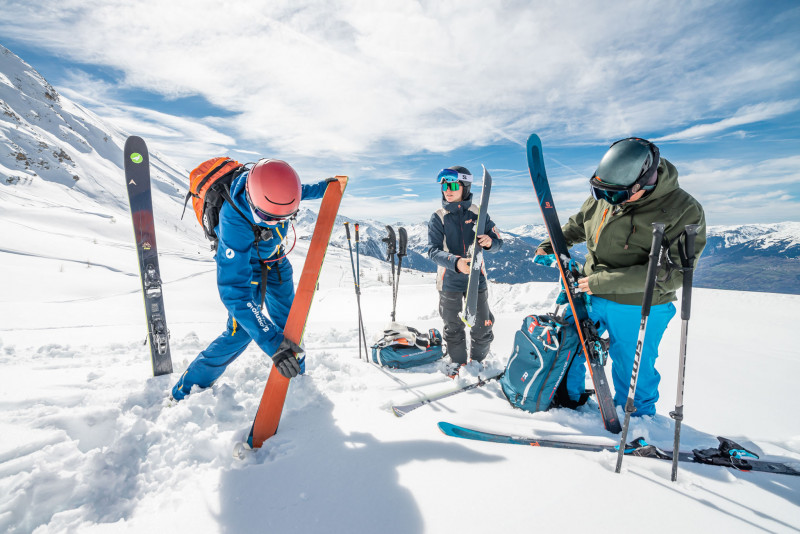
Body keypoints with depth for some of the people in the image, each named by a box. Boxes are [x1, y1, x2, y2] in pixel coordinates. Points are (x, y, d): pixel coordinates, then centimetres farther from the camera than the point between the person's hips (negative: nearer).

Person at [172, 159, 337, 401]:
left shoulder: (273, 187, -29)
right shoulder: (234, 224, -43)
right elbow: (234, 290, -44)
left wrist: (320, 188, 2)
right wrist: (271, 341, -50)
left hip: (275, 260, 5)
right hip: (244, 265, -5)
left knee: (287, 322, 5)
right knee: (242, 330, -13)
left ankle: (296, 377, 26)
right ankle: (187, 388, 8)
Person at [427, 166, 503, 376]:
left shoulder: (477, 213, 0)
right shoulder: (438, 218, -4)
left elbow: (498, 242, 4)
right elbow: (433, 250, -14)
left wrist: (489, 242, -21)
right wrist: (455, 262, -33)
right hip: (449, 281, -1)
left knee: (482, 327, 10)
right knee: (453, 327, 12)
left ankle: (477, 361, 34)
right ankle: (457, 362, 33)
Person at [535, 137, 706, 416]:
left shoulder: (684, 211, -18)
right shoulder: (603, 196, -5)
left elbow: (671, 273, -24)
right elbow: (578, 225, 15)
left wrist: (603, 282, -29)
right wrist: (550, 246, 0)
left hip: (637, 311, -4)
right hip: (589, 297, 4)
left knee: (633, 374, 14)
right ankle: (567, 398, 43)